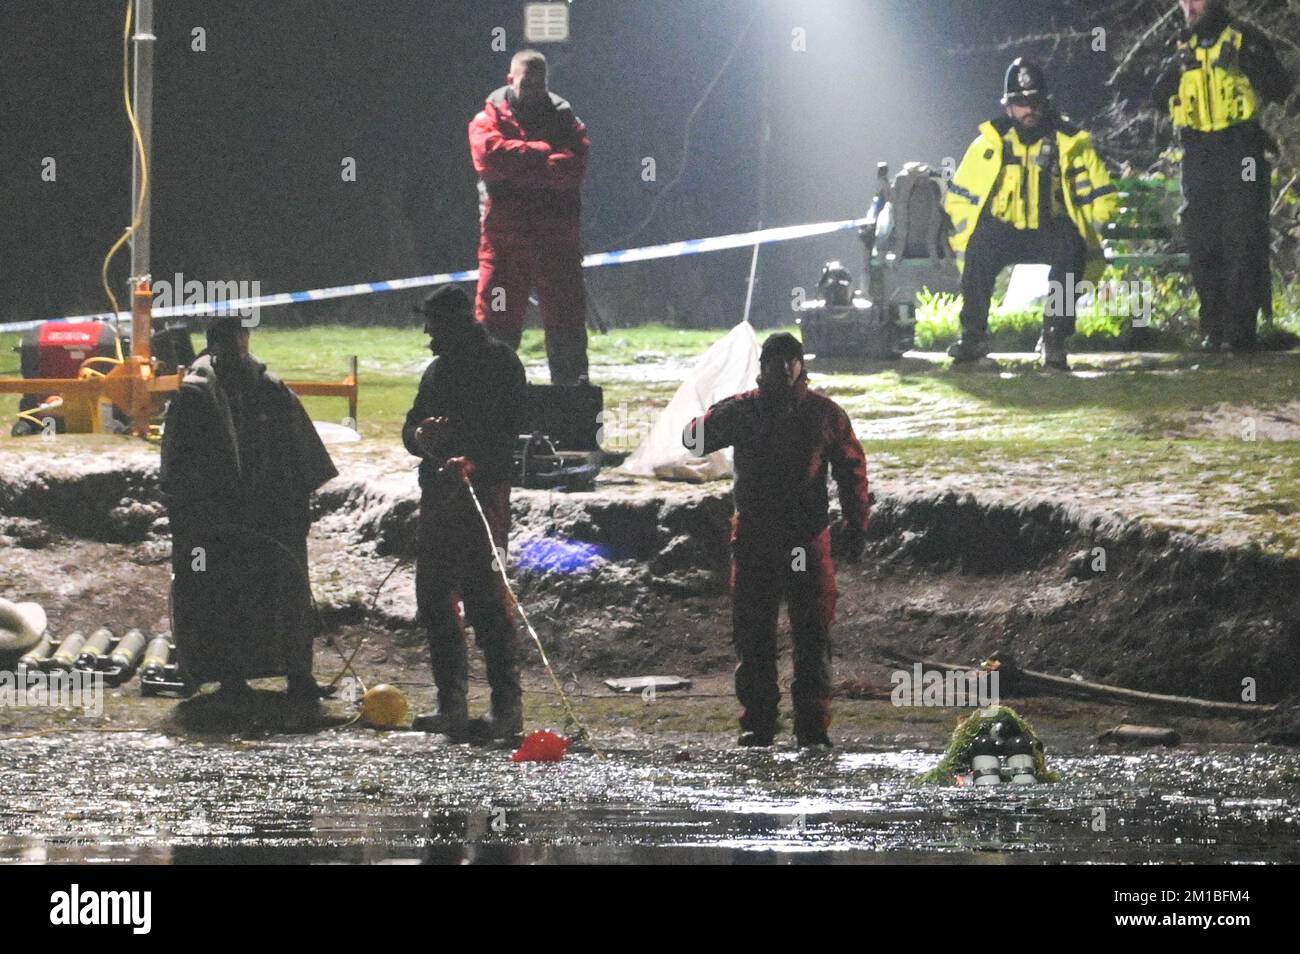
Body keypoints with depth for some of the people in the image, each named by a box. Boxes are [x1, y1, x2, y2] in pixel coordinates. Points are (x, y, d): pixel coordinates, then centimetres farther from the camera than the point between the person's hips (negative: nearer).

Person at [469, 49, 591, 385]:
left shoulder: (564, 119, 10)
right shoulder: (490, 118, 8)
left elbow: (573, 167, -7)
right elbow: (490, 154, -14)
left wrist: (519, 167, -12)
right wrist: (543, 153, -9)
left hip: (557, 239, 1)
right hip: (504, 239, -1)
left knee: (567, 320, 3)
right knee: (496, 320, -2)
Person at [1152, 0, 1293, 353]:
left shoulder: (1246, 40, 0)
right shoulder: (1182, 48, 14)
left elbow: (1279, 89, -6)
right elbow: (1159, 98, 10)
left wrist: (1246, 63, -18)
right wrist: (1173, 69, -6)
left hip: (1240, 151, -4)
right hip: (1198, 155, 4)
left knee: (1243, 242, -8)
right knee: (1203, 244, 2)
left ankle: (1242, 329, -9)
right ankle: (1214, 327, 7)